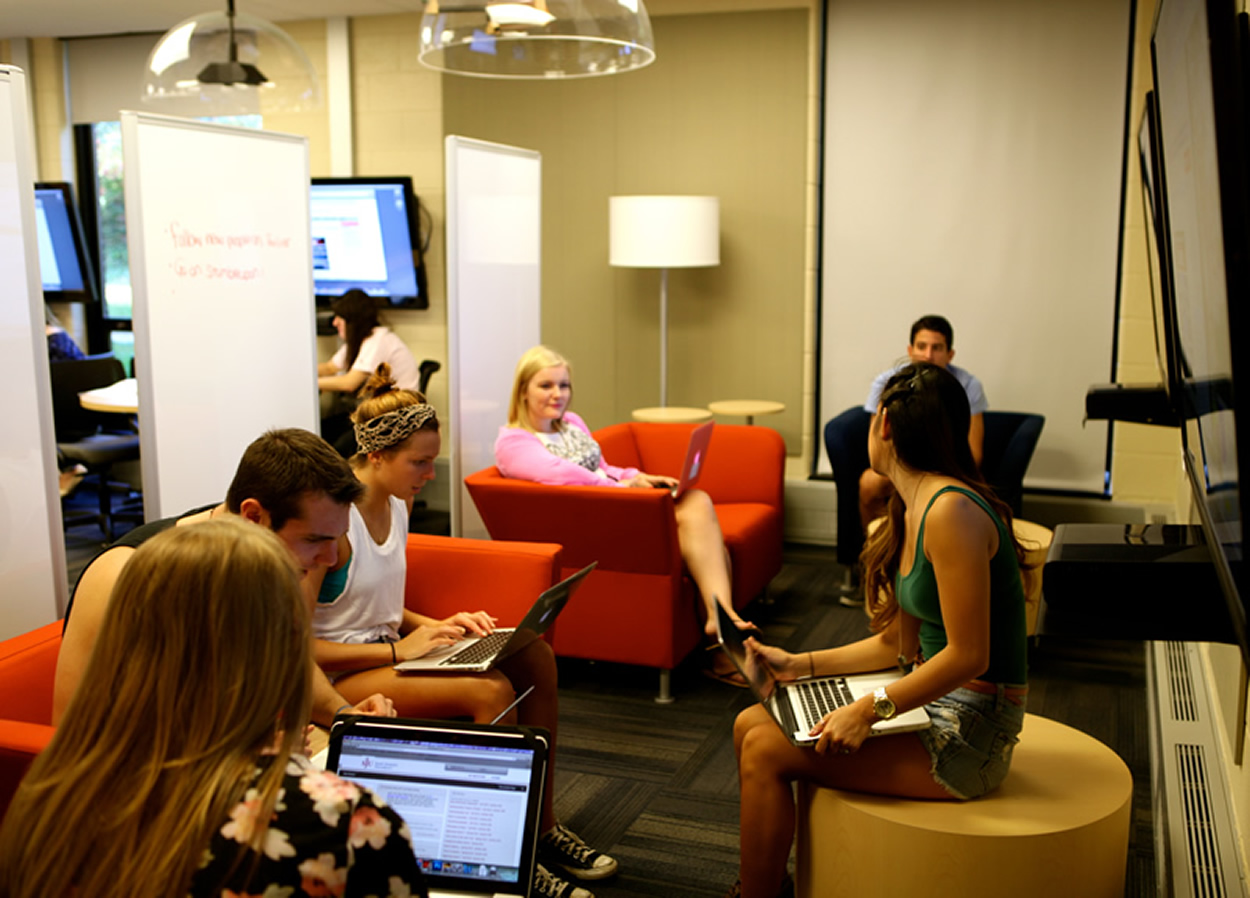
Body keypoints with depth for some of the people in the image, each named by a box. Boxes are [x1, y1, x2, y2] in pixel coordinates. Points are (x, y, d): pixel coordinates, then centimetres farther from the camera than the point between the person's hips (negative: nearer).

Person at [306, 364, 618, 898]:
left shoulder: (396, 507, 8)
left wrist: (435, 626, 1)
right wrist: (398, 649, -20)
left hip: (388, 652, 9)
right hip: (337, 678, -9)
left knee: (534, 655, -10)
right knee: (491, 690, -29)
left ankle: (542, 827, -1)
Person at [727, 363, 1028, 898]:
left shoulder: (950, 512, -22)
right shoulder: (913, 511, 8)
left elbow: (969, 656, -23)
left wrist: (871, 709, -21)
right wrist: (800, 665, 9)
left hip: (968, 733, -9)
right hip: (935, 705, 9)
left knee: (767, 751, -13)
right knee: (751, 724, 3)